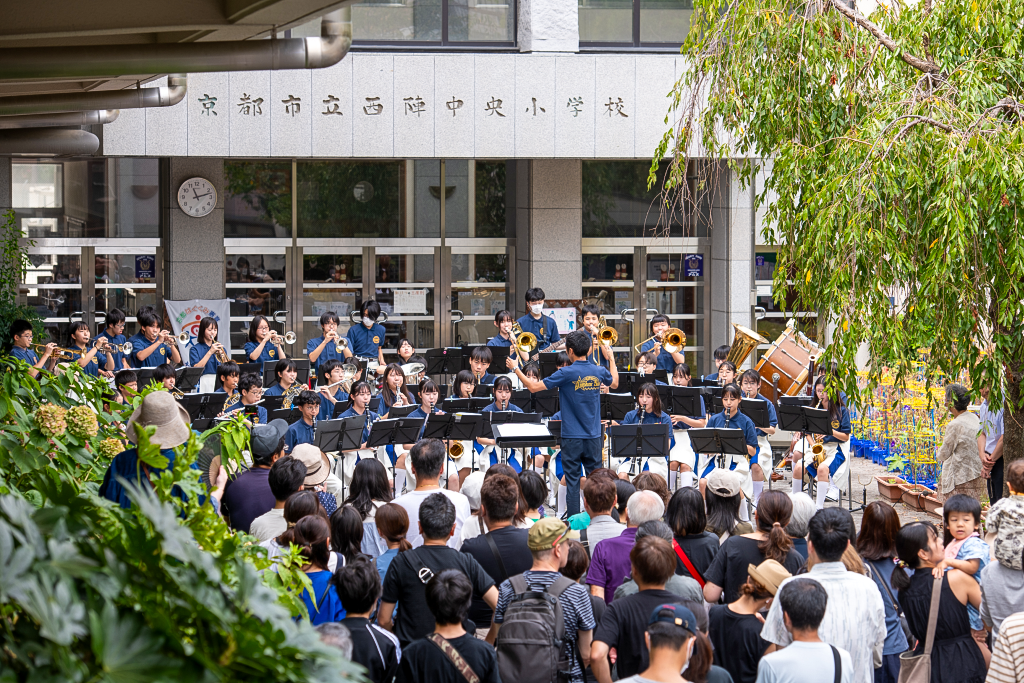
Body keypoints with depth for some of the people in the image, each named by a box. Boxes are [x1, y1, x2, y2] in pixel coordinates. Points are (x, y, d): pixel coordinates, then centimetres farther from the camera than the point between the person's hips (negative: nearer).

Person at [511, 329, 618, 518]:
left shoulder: (566, 373, -15)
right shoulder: (599, 372, -1)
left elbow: (534, 387, -12)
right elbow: (614, 383, 24)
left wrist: (516, 368, 1)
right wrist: (610, 357, 35)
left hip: (572, 437, -4)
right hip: (594, 437, 4)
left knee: (572, 481, 1)